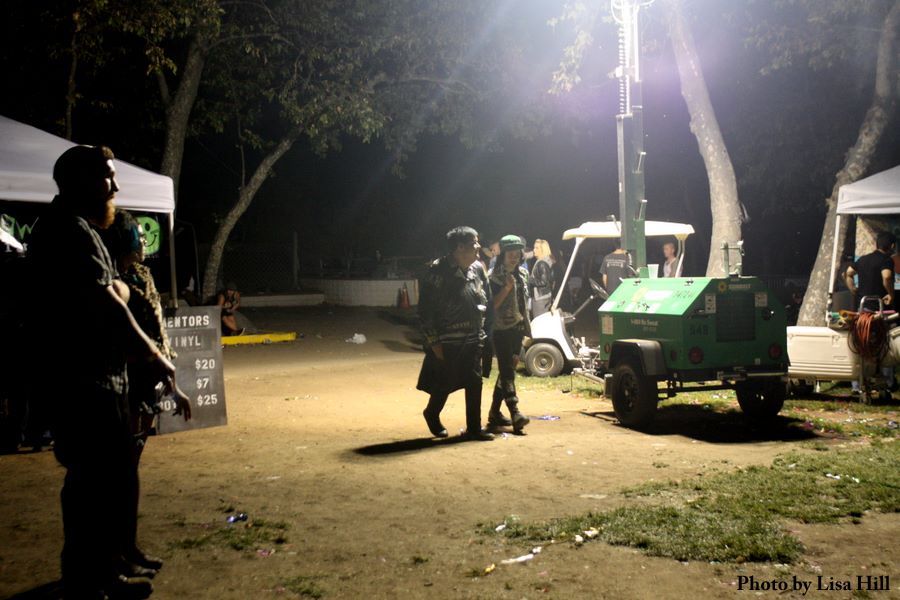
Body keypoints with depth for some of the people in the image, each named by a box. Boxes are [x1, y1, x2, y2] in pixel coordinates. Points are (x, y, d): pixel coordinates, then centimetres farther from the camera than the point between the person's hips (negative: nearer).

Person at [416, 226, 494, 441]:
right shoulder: (438, 272, -15)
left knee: (474, 382, 5)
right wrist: (434, 342, -15)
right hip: (447, 341, -5)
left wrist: (483, 331, 9)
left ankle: (474, 428, 16)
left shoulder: (478, 269, 4)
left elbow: (487, 301, 14)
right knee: (445, 383, 6)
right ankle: (432, 414, 35)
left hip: (473, 339, 6)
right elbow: (425, 310, -15)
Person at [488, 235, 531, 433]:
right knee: (507, 371, -13)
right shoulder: (495, 276, -9)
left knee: (507, 370, 10)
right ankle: (515, 413, -21)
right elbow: (492, 304, -15)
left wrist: (526, 326, 18)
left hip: (517, 328, 7)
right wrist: (507, 288, -24)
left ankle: (494, 413, 19)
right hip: (501, 329, -7)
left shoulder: (522, 274, 12)